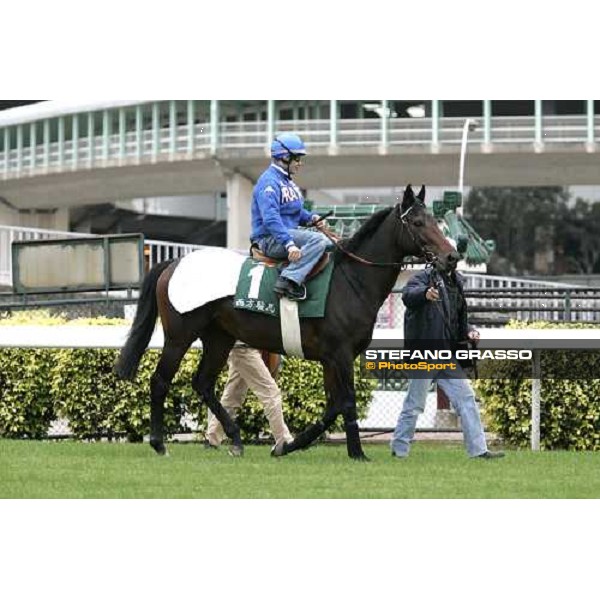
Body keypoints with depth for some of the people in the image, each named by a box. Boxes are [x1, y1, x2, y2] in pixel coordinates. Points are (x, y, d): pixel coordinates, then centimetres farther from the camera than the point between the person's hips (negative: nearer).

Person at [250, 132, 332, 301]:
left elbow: (297, 212, 28)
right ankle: (288, 281, -35)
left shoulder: (288, 181, 18)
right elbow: (271, 219, -25)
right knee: (318, 240, -28)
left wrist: (311, 218, 5)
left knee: (330, 244, 11)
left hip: (289, 233, 10)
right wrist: (289, 244, -34)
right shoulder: (269, 181, -14)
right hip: (270, 239, -10)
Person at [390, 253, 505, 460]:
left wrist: (469, 331, 8)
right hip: (424, 352, -8)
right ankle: (399, 450, 9)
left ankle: (478, 450, 8)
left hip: (447, 354, 8)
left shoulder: (455, 283, 19)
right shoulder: (424, 277, -6)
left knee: (466, 398, 5)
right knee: (415, 404, -2)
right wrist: (424, 294, -50)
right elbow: (408, 296, -28)